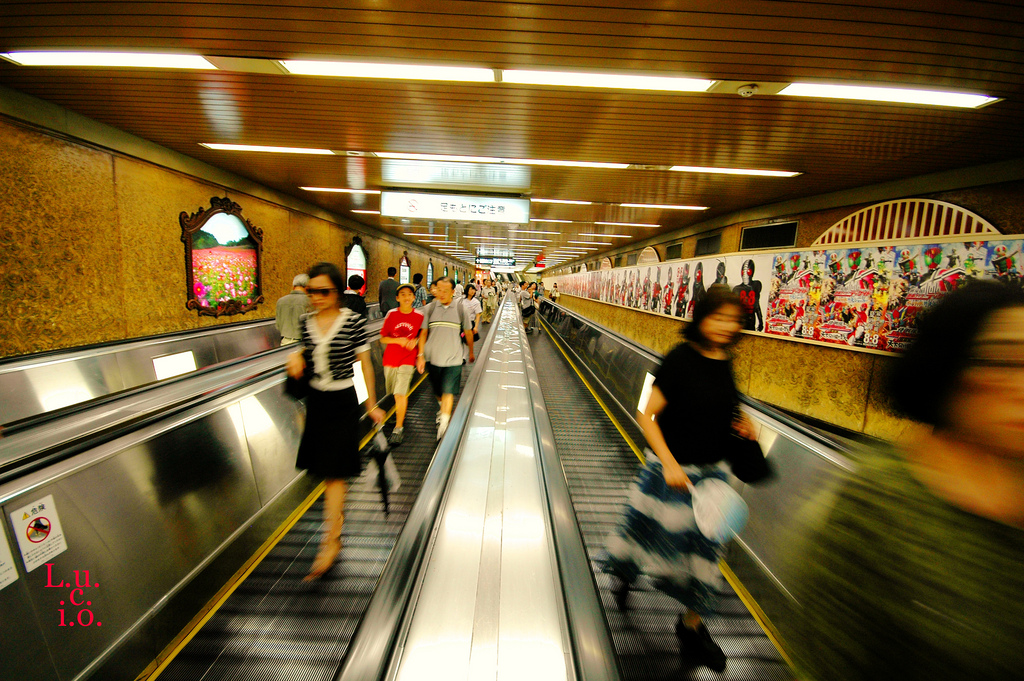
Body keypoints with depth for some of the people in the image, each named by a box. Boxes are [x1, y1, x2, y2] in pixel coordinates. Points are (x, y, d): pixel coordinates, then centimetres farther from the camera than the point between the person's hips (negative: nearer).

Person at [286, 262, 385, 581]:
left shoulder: (354, 321, -12)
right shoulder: (307, 322, 2)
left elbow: (365, 362, -5)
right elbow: (307, 360, 13)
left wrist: (372, 404, 0)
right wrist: (296, 358, -12)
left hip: (343, 401, -5)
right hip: (316, 399, 5)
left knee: (334, 473, -1)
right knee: (327, 472, 18)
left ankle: (331, 540, 12)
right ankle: (338, 512, 43)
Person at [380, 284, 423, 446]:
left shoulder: (419, 316, -4)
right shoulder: (391, 314, -2)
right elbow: (383, 338, 0)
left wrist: (415, 341, -11)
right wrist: (398, 340, -17)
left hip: (407, 359, -2)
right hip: (390, 359, 3)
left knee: (401, 393, -13)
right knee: (392, 394, 14)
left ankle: (399, 428, -4)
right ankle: (399, 414, 42)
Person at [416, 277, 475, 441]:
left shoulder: (461, 309, -3)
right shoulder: (429, 308, -2)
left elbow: (468, 332, 8)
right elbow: (423, 332, 2)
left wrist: (471, 352, 17)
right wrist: (421, 355, -3)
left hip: (453, 358, -2)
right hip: (432, 357, 2)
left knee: (448, 392, -8)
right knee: (437, 392, 18)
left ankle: (444, 424, 0)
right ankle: (442, 408, 48)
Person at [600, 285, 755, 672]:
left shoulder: (725, 363, 0)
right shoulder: (680, 359, -20)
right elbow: (646, 415, -20)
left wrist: (740, 425, -2)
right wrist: (669, 463, -25)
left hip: (711, 472, 6)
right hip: (671, 469, -6)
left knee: (705, 548, 15)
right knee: (652, 532, 13)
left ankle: (692, 625, 38)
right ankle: (624, 573, 48)